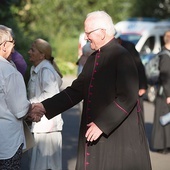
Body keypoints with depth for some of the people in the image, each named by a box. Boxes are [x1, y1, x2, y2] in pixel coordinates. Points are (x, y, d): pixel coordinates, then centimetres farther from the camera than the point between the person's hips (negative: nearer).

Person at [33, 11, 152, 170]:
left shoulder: (122, 57, -13)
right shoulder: (93, 59, 13)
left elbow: (127, 97, -19)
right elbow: (76, 90, 15)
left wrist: (102, 124, -19)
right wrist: (46, 106, 7)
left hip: (119, 136, -8)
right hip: (93, 134, 8)